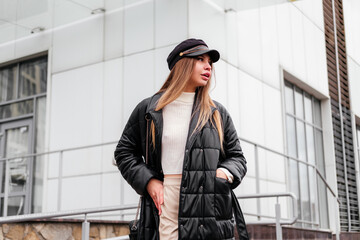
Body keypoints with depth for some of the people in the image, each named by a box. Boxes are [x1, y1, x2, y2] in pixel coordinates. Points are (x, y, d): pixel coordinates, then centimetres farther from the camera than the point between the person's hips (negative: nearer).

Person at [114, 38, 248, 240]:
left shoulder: (218, 114, 15)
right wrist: (148, 181, 0)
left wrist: (225, 174, -3)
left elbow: (237, 157, 20)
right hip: (164, 210, -1)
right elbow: (124, 152, 15)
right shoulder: (147, 110, 10)